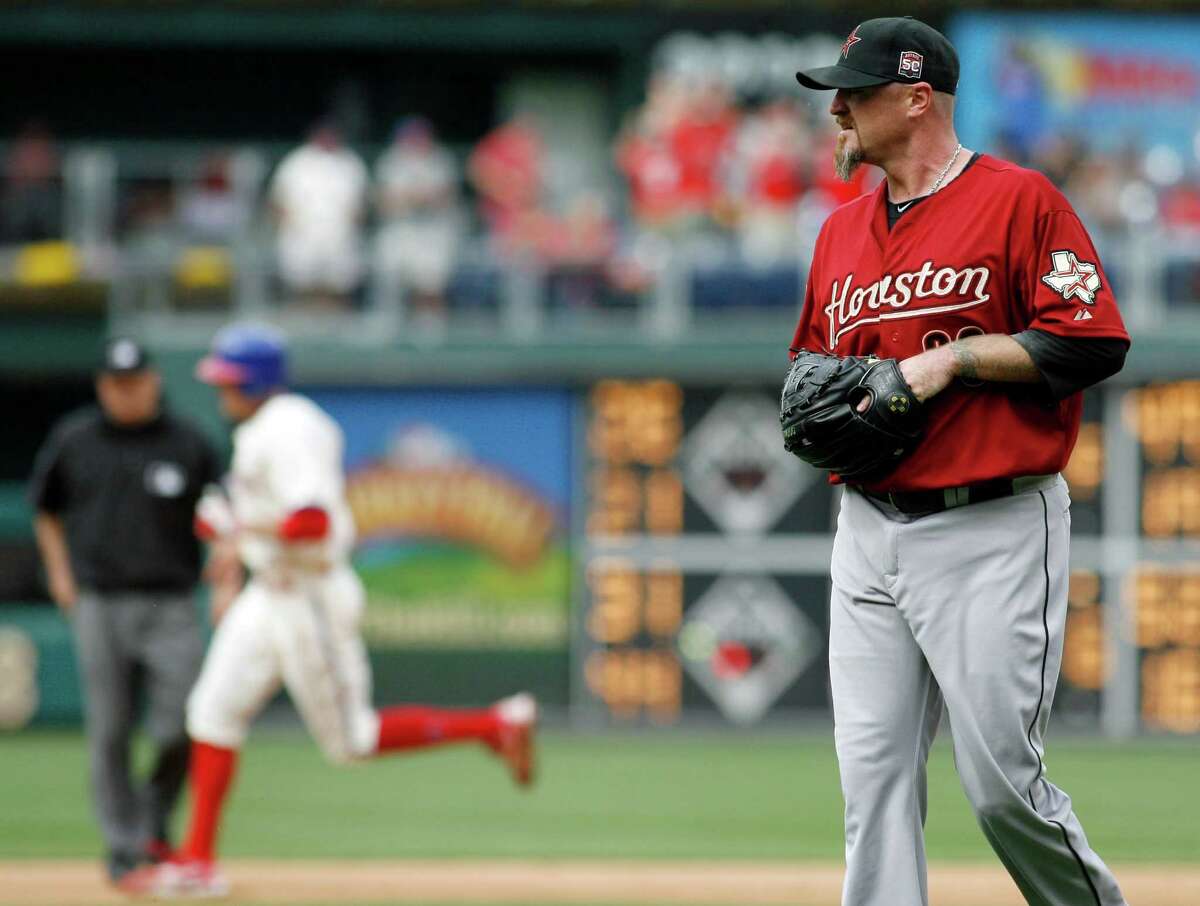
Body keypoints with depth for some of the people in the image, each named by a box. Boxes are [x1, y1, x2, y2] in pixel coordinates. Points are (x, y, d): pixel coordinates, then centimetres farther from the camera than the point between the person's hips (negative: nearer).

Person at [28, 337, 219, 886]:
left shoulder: (188, 445, 3)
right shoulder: (71, 440, 6)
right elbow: (46, 510, 19)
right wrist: (60, 574, 9)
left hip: (170, 608, -1)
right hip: (99, 607, 1)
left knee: (183, 729, -8)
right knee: (109, 733, -1)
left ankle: (156, 821, 17)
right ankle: (122, 845, 8)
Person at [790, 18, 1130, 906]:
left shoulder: (1020, 199, -6)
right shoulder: (842, 230, 16)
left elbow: (1093, 343, -12)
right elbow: (811, 361, 28)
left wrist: (956, 357, -16)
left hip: (993, 533, -7)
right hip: (868, 528, 7)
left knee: (1003, 781, -7)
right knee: (874, 780, 1)